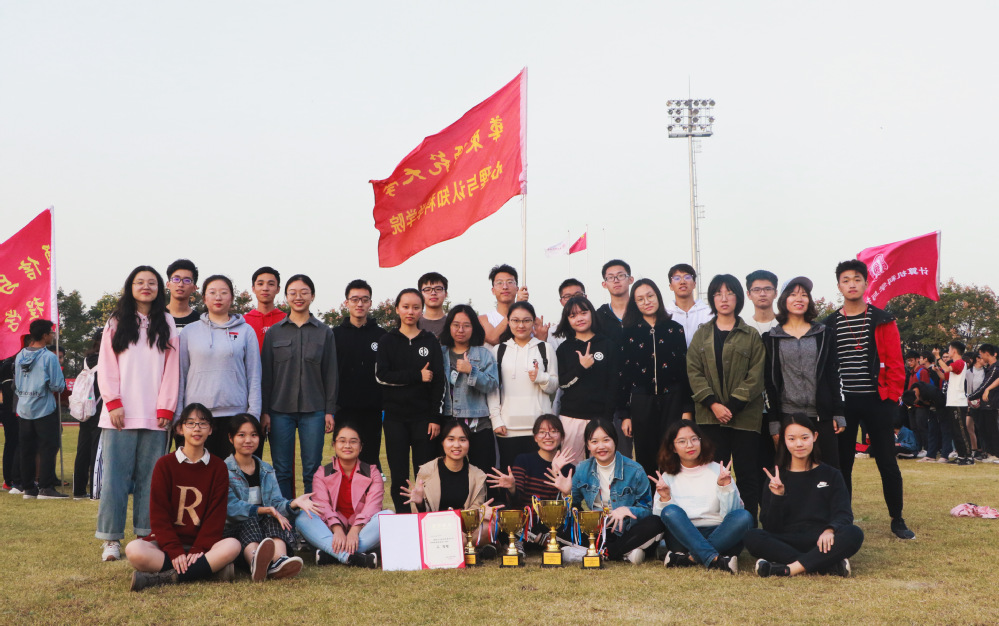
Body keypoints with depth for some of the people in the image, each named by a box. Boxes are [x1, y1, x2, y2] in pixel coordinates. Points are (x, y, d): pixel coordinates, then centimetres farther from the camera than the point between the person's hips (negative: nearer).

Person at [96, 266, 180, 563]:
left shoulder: (167, 324, 12)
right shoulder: (116, 323, 12)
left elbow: (171, 369, 6)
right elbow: (106, 367, 5)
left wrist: (166, 408, -2)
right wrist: (113, 403, -6)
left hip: (155, 415, 1)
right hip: (120, 414, 0)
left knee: (150, 477, 0)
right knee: (115, 475, -4)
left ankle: (147, 535, 6)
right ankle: (111, 539, 1)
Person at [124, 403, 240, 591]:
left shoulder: (218, 467, 7)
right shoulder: (165, 464, 4)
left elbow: (216, 515, 0)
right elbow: (158, 514, -2)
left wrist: (199, 550, -14)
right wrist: (175, 552, -14)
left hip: (201, 543, 1)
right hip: (167, 543, -1)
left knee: (232, 546, -31)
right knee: (134, 550, -32)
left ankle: (161, 579, -32)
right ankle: (212, 567, -32)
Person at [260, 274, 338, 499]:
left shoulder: (324, 332, 7)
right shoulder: (274, 332, 7)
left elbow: (330, 373, 6)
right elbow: (265, 373, 7)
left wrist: (330, 411, 0)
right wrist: (264, 411, 0)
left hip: (313, 410, 0)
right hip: (280, 410, 1)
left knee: (312, 470, 1)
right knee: (281, 470, 3)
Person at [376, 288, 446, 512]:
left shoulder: (430, 341, 7)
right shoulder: (387, 341, 7)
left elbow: (440, 381, 3)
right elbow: (381, 375, -5)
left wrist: (436, 417, -4)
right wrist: (417, 376, -12)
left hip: (423, 416, 0)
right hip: (395, 416, 0)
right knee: (398, 473, 2)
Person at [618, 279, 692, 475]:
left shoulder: (674, 329, 5)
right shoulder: (629, 333, 5)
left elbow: (686, 370, 4)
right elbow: (623, 375, 5)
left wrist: (687, 409, -3)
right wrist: (624, 414, 1)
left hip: (672, 400, 0)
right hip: (641, 402, 0)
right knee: (645, 459, 2)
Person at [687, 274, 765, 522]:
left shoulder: (752, 336, 6)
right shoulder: (702, 335, 13)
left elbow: (756, 376, -2)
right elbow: (694, 371, 3)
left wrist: (732, 405, -13)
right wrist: (713, 404, -11)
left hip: (745, 415, -1)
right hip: (711, 416, 1)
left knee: (747, 476, 0)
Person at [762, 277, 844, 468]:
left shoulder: (824, 334, 11)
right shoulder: (771, 338, 7)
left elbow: (833, 375, 9)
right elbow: (769, 381, 4)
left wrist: (838, 413, 1)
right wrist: (774, 423, -2)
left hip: (821, 416, 1)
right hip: (787, 415, -1)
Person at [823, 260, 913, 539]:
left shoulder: (882, 321, 2)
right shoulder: (828, 325, 5)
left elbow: (895, 363, 0)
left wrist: (892, 397, -6)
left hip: (877, 401, -1)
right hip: (842, 403, 1)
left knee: (887, 463, 3)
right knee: (841, 464, 6)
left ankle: (897, 520, 16)